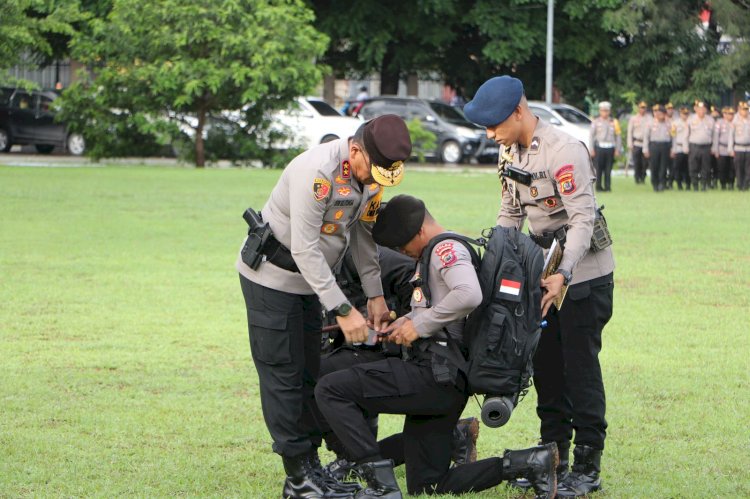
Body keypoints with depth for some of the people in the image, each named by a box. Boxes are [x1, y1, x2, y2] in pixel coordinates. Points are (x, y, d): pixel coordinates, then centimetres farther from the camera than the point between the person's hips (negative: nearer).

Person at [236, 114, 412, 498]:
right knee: (283, 374, -7)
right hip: (272, 274, -8)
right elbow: (305, 249, -30)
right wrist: (342, 310, -29)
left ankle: (310, 466, 15)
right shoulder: (318, 171, -31)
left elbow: (364, 235, 10)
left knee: (309, 373, 10)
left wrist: (375, 295, 4)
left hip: (310, 279, 8)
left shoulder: (371, 172, -5)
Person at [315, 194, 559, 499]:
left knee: (330, 391, -15)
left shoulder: (447, 248, -9)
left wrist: (419, 325, -18)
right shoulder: (435, 255, 24)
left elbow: (469, 295, -28)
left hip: (434, 376, -11)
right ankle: (527, 463, 8)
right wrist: (405, 323, 17)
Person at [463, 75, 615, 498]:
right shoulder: (513, 153, 7)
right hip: (545, 272, 9)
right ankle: (553, 458, 20)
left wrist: (563, 276, -34)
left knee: (580, 368, -6)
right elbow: (511, 215, 15)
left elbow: (583, 220, -25)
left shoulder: (564, 151, -21)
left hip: (585, 273, -9)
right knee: (546, 366, 11)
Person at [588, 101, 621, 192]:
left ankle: (607, 187, 6)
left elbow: (618, 136, 11)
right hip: (599, 147, -1)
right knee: (599, 168, -1)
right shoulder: (596, 122, 7)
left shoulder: (613, 122, 11)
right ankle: (598, 186, 5)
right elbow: (591, 136, 5)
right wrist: (591, 150, -3)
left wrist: (617, 150, 5)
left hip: (610, 148, 1)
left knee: (608, 169, 1)